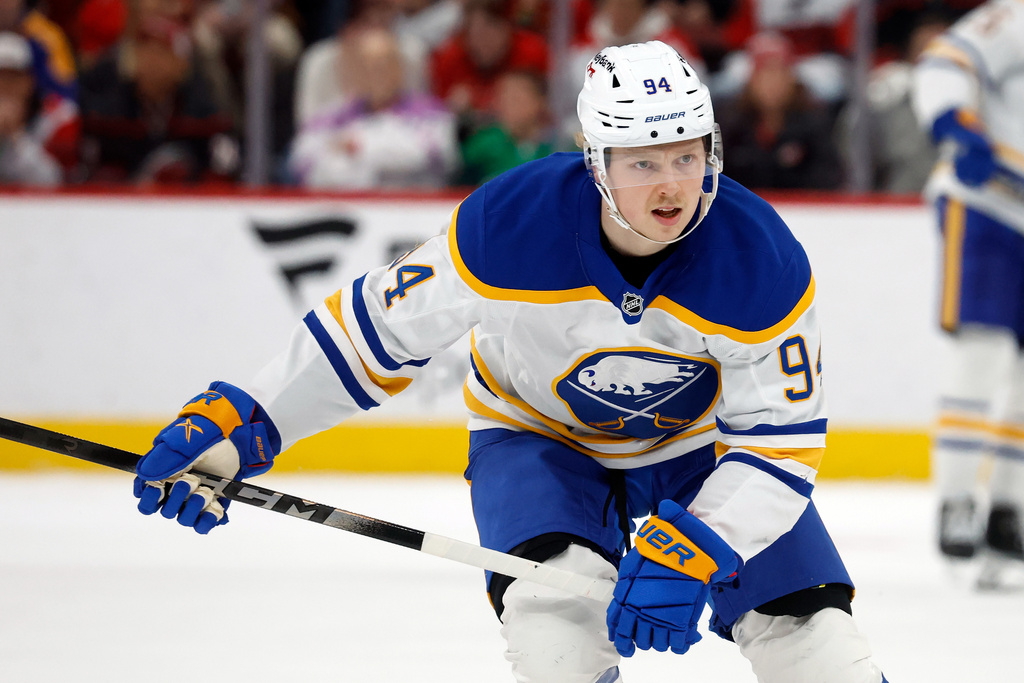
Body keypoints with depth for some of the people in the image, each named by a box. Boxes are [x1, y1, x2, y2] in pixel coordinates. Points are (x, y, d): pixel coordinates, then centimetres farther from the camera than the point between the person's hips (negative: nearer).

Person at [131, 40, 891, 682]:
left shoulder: (763, 262, -30)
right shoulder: (508, 225, -31)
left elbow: (780, 442, -25)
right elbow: (377, 325, -19)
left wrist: (689, 555, -40)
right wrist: (232, 422, -22)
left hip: (701, 439, 1)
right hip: (539, 432, -1)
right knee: (557, 606, -29)